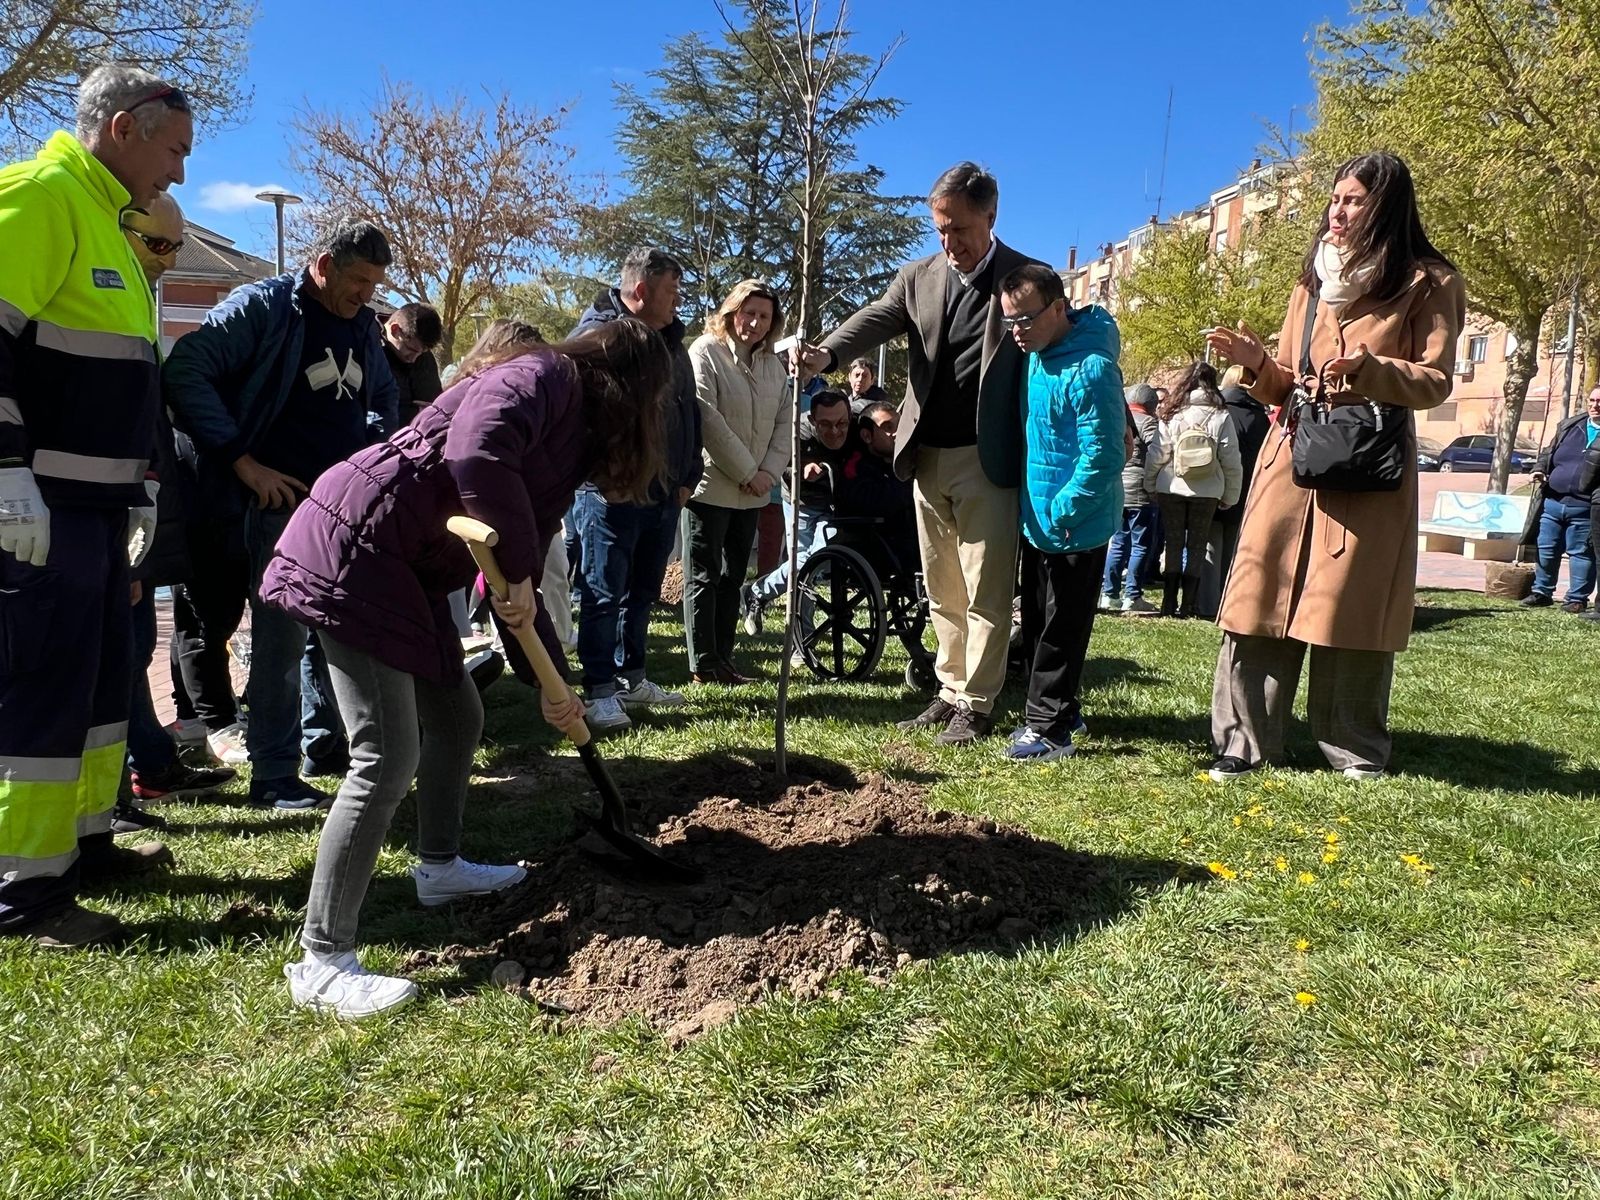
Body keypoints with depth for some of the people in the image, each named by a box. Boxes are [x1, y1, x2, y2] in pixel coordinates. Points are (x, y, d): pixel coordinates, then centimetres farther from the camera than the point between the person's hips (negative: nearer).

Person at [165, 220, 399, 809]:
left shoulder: (363, 326, 15)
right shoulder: (261, 307, -7)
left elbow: (384, 399, 27)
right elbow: (185, 372, -14)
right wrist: (242, 461, -16)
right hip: (283, 497, -7)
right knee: (282, 635, -5)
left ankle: (323, 742, 27)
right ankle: (274, 773, 3)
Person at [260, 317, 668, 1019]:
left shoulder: (571, 439, 17)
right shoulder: (543, 375, -10)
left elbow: (522, 581, 18)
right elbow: (474, 453, -32)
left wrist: (549, 684, 18)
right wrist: (518, 568, -21)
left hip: (405, 571, 10)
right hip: (351, 548, -10)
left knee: (457, 716, 20)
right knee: (388, 758, -11)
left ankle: (439, 866, 41)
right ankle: (321, 962, -1)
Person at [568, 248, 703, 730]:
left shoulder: (672, 342, 17)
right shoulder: (596, 334, -7)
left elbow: (689, 413, 21)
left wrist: (687, 477, 13)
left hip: (664, 492, 8)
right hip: (610, 492, -7)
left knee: (642, 594, 15)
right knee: (604, 595, -3)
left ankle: (633, 679, 26)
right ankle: (600, 691, 3)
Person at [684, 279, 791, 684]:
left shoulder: (773, 364, 13)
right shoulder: (706, 352, -6)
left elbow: (784, 421, 10)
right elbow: (707, 418, -15)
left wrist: (768, 472, -6)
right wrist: (747, 472, -14)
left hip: (751, 492, 7)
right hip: (711, 485, -6)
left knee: (733, 577, 10)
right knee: (704, 576, -1)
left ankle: (723, 658, 17)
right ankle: (704, 664, 2)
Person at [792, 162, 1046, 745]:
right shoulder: (917, 277, 8)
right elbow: (874, 321, -7)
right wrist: (825, 353, -29)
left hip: (987, 458, -4)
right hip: (928, 456, 5)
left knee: (986, 591, 0)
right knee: (942, 590, 13)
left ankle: (978, 704, 9)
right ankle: (951, 692, 25)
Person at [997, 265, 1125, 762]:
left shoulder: (1090, 369, -22)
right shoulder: (1036, 354, 6)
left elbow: (1102, 456, -24)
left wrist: (1061, 513, -20)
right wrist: (1035, 511, 14)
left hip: (1074, 525, -9)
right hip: (1037, 518, 9)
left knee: (1061, 629, 1)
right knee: (1037, 622, 17)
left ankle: (1049, 728, 11)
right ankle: (1059, 710, 31)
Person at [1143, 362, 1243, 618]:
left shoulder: (1170, 413, -3)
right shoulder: (1220, 416, -4)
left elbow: (1156, 454, -3)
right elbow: (1231, 461, -3)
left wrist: (1150, 486, 8)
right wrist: (1230, 497, 6)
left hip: (1171, 489, 0)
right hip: (1207, 492, 0)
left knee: (1173, 544, 8)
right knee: (1196, 547, 8)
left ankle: (1169, 604, 7)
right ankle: (1188, 605, 6)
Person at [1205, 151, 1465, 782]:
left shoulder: (1428, 283, 3)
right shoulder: (1314, 281, 17)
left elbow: (1434, 380, -3)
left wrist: (1369, 368, -21)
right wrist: (1257, 363, -4)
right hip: (1292, 457, 4)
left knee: (1351, 607, 0)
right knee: (1261, 595, -2)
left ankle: (1356, 751, 15)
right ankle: (1244, 743, 4)